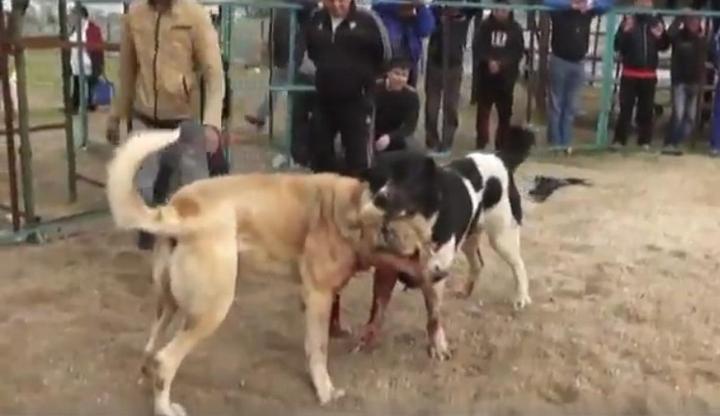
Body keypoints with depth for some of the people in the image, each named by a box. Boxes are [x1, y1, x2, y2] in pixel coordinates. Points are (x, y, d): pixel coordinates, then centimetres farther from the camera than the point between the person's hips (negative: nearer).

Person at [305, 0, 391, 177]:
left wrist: (365, 78, 4)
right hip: (323, 99, 5)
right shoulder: (316, 20, 3)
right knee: (320, 152, 12)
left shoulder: (368, 20, -11)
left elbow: (384, 56, -2)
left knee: (357, 156, -1)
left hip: (356, 100, -5)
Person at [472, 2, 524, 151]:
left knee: (505, 111, 4)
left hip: (506, 75, 0)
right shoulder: (485, 25, 1)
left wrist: (502, 63, -17)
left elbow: (518, 51, -2)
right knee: (483, 108, 4)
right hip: (486, 73, 0)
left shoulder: (515, 28, 2)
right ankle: (481, 141, 15)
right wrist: (489, 61, -20)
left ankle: (502, 143, 13)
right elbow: (478, 46, -5)